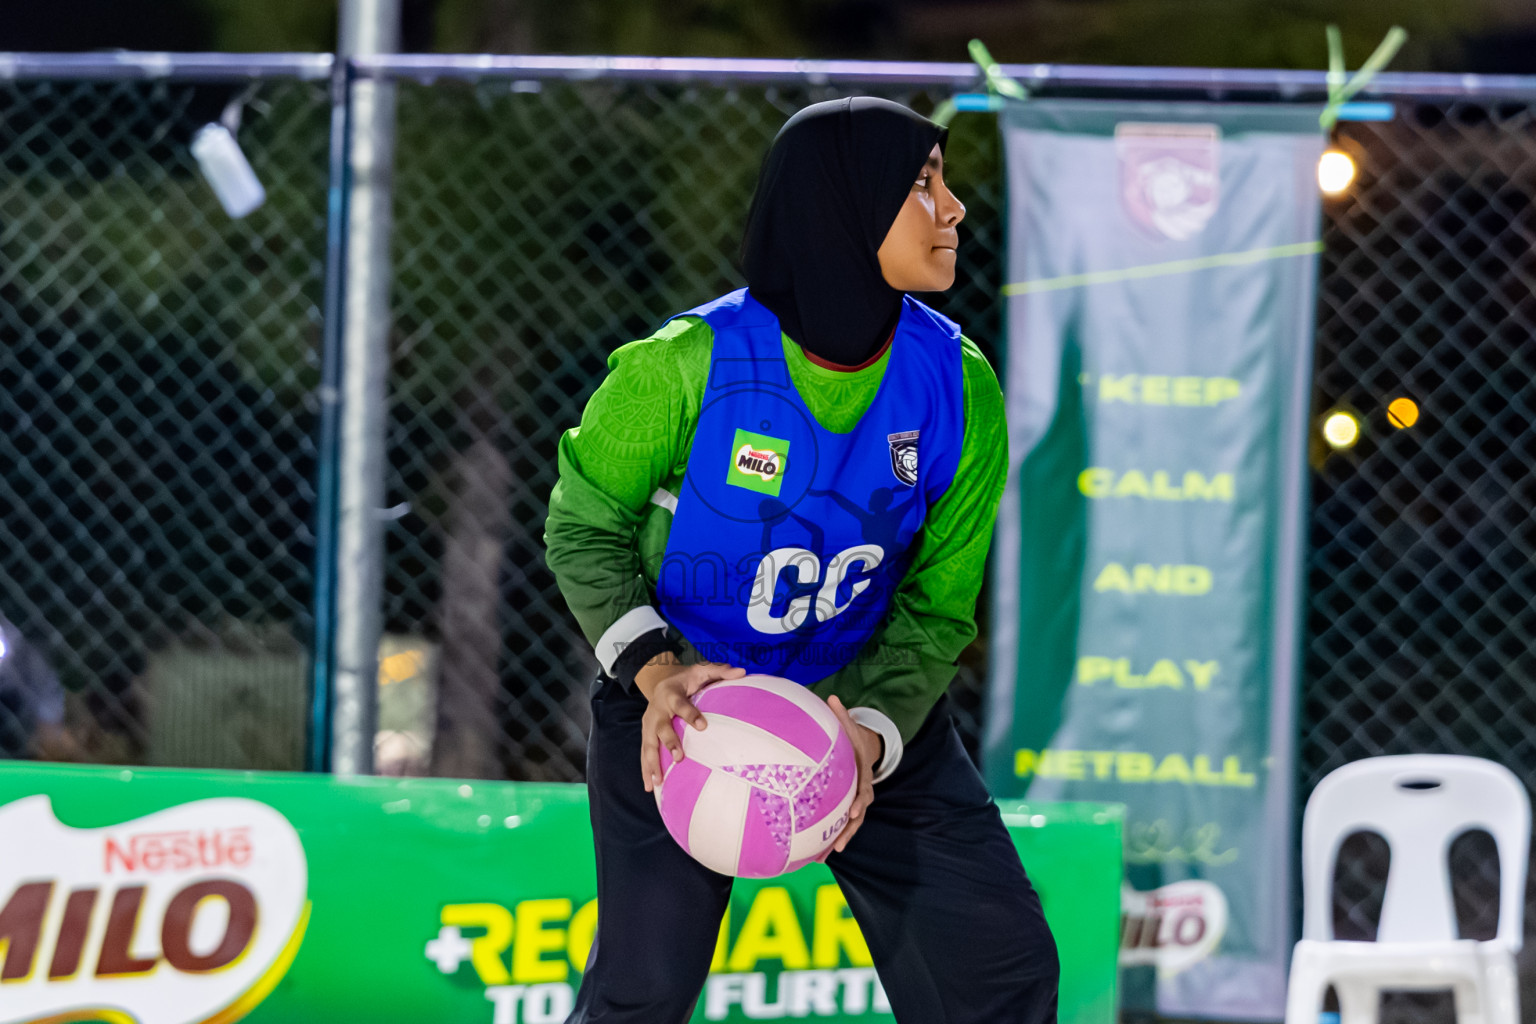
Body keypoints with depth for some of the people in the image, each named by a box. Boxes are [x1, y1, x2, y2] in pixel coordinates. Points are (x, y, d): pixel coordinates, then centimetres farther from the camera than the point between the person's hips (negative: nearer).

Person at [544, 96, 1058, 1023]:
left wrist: (868, 735, -23)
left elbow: (937, 606, -6)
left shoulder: (959, 388, -11)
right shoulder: (689, 366, -21)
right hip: (681, 705, -3)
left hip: (870, 703, 3)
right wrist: (653, 671, -24)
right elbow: (585, 527, -8)